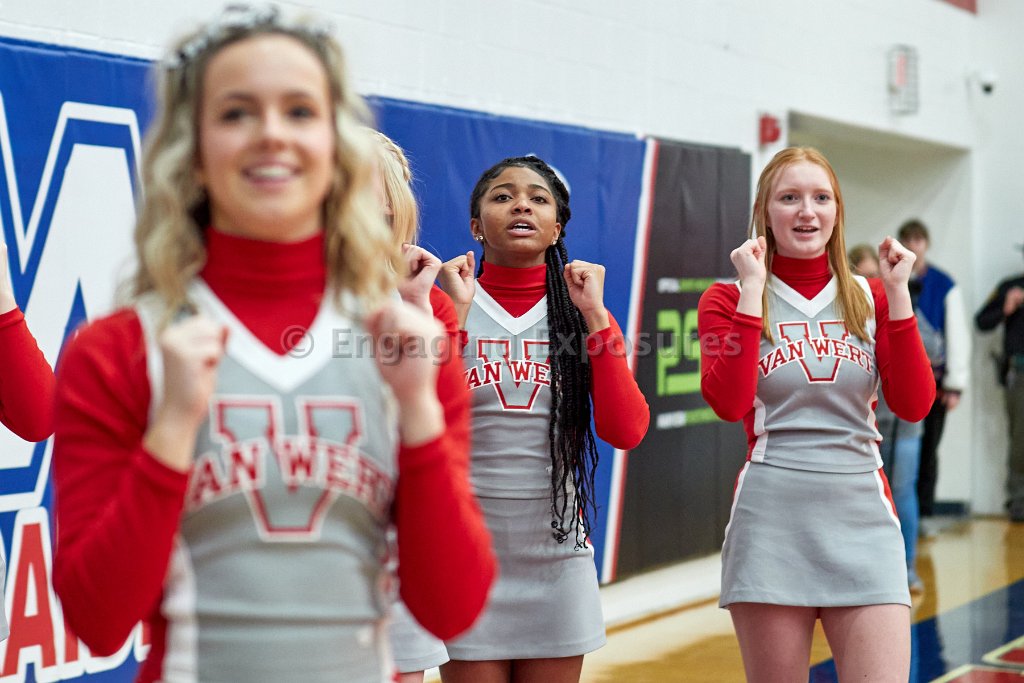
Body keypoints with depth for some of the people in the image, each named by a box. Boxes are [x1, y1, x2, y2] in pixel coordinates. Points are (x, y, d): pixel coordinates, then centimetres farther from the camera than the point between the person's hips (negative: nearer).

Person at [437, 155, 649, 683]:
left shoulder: (581, 314, 6)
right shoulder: (446, 308, 0)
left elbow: (625, 432, -9)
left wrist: (595, 316, -11)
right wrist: (455, 315, -15)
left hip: (557, 558, 2)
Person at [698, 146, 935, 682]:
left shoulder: (871, 298, 11)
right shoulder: (729, 300, 5)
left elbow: (913, 405, -1)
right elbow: (729, 403, -13)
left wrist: (897, 295, -5)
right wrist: (753, 291, -11)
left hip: (863, 519, 2)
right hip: (771, 520, -2)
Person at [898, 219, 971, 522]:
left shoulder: (945, 286, 2)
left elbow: (958, 336, 2)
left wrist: (955, 385, -2)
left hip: (933, 381, 0)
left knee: (928, 449, 5)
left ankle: (925, 512, 14)